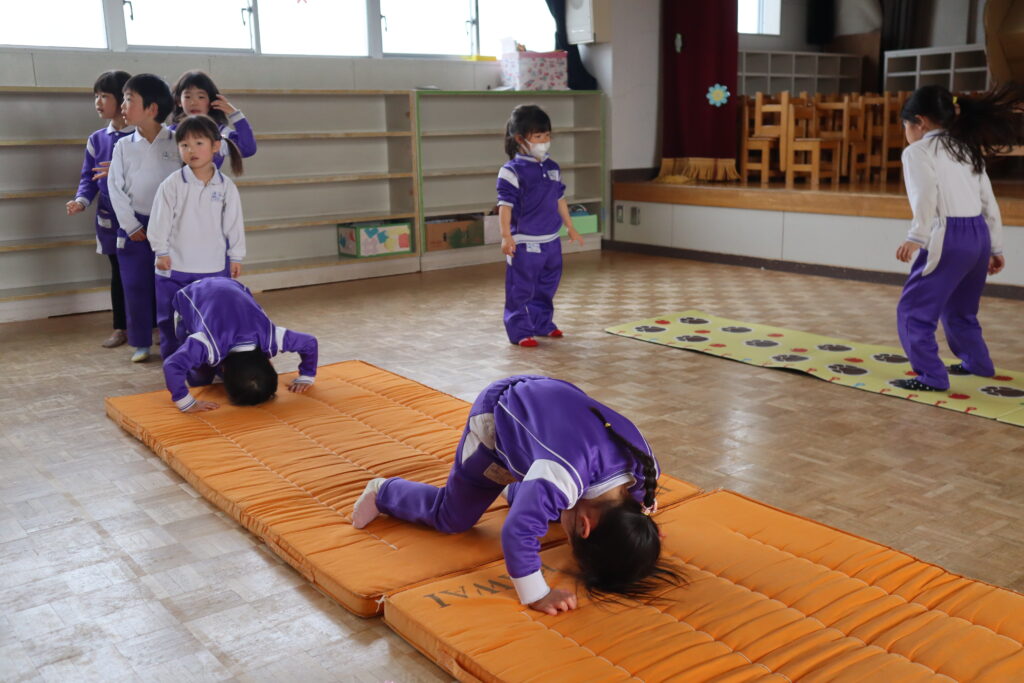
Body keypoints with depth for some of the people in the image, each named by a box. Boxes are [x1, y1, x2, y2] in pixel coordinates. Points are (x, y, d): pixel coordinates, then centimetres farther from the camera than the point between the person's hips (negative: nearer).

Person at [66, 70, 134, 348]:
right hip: (111, 220, 4)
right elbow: (88, 176, 7)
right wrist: (81, 200, -12)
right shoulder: (96, 139, 7)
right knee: (119, 273, 11)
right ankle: (120, 328, 20)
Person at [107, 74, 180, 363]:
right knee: (136, 286, 6)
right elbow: (115, 188, 0)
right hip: (133, 226, 2)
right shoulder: (123, 145, 1)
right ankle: (141, 343, 18)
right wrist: (132, 226, -5)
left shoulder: (177, 143, -4)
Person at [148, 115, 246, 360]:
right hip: (175, 265, -1)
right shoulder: (172, 184, -7)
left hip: (214, 266, 1)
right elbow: (160, 220, -2)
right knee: (171, 318, 7)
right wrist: (161, 251, -3)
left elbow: (234, 223, 3)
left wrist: (236, 257, 5)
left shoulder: (226, 186, -2)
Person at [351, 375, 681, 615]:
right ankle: (383, 493, 29)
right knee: (450, 517, 5)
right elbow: (518, 534, -47)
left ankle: (520, 489, 45)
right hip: (497, 412, -6)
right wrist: (537, 596, -41)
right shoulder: (562, 477, -46)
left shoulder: (643, 467, -21)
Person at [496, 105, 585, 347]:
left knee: (546, 287, 18)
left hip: (551, 241, 7)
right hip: (525, 243, -7)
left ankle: (542, 323, 33)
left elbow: (560, 200, 19)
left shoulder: (552, 168, 10)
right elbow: (505, 205, -16)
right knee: (521, 289, -1)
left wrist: (570, 227, 23)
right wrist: (506, 236, -22)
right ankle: (520, 331, 7)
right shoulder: (512, 171, -12)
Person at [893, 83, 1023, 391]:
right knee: (959, 308, 26)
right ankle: (977, 362, 38)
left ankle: (931, 376, -5)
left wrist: (916, 238, -28)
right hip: (979, 235, 9)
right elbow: (989, 203, 21)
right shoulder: (967, 149, 22)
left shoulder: (918, 151, -1)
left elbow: (926, 196, -19)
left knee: (914, 309, -3)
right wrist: (995, 247, 25)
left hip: (949, 238, -9)